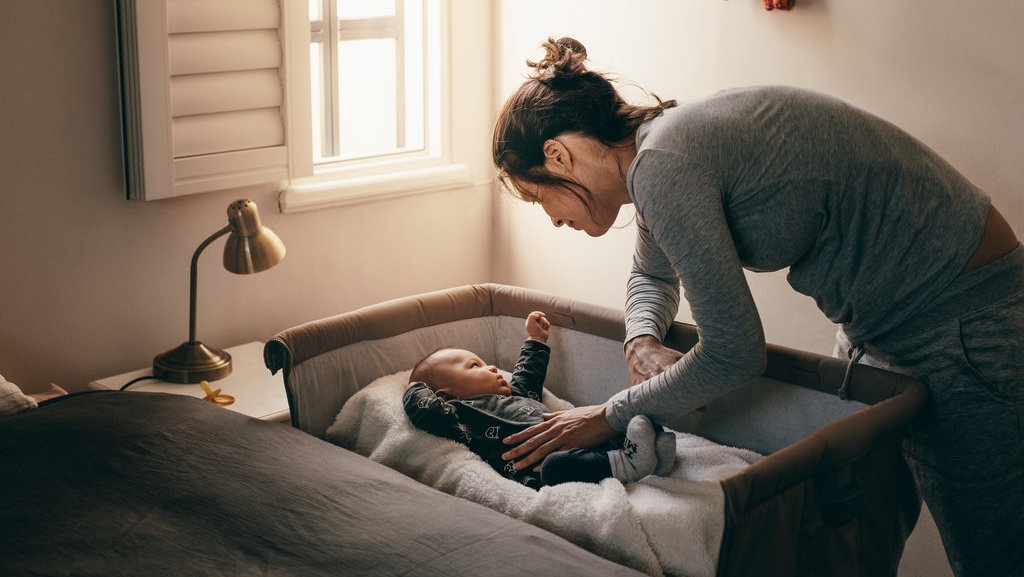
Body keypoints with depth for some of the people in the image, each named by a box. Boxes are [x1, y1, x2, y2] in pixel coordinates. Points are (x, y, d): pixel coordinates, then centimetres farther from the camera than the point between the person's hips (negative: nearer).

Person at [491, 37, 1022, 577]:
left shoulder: (665, 165, -26)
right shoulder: (659, 147, 4)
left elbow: (732, 353, -23)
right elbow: (652, 274, 24)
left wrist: (612, 414, -10)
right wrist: (642, 344, 3)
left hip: (966, 326, -10)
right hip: (882, 323, 10)